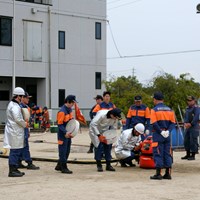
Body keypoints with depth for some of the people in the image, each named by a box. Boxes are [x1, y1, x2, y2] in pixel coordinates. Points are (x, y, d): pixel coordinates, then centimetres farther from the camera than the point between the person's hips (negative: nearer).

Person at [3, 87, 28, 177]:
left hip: (15, 131, 11)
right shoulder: (15, 106, -16)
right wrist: (25, 124, -9)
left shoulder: (12, 104, 18)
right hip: (15, 132, -11)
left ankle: (14, 169, 22)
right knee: (15, 151, -6)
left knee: (17, 151, 15)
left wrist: (23, 122, 11)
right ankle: (12, 171, -2)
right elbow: (17, 118, -24)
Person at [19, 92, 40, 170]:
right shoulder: (20, 107, -16)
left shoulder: (26, 106, 15)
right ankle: (29, 164, -5)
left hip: (25, 128, 10)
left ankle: (19, 163, 17)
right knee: (25, 147, -7)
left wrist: (28, 131, 23)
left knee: (22, 147, 12)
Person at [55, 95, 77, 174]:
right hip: (63, 134, -9)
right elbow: (60, 124, -20)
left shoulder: (70, 109, 9)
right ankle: (63, 168, 4)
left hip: (68, 133, 9)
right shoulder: (62, 111, -19)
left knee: (67, 151, 15)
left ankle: (59, 166, 25)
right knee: (63, 151, -2)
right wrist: (65, 132, -28)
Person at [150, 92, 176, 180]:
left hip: (158, 135, -5)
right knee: (167, 153, 10)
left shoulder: (154, 110, -7)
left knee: (158, 154, -1)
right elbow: (173, 123, 5)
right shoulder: (169, 109, 10)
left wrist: (161, 132, -12)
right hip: (167, 135, 5)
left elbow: (154, 123, -16)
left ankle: (158, 174, -1)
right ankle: (168, 173, 12)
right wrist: (167, 131, -5)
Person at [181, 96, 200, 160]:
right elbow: (185, 117, 16)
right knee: (186, 141, 11)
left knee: (193, 141, -8)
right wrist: (185, 123, -2)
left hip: (194, 127, -9)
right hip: (188, 127, 9)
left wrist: (190, 124, -16)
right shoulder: (187, 108, 18)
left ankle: (193, 155, -3)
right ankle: (188, 154, 21)